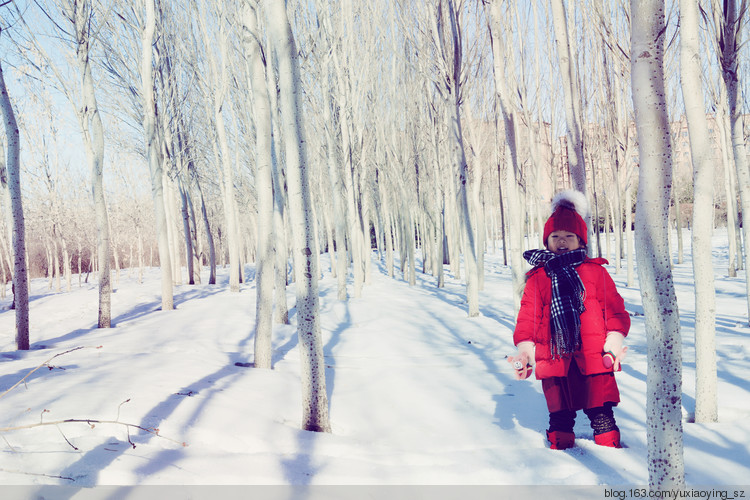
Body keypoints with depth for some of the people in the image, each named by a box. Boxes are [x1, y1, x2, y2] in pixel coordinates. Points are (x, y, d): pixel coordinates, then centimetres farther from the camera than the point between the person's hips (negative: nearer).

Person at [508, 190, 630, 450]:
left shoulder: (595, 271, 7)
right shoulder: (538, 277, 8)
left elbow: (614, 308, 6)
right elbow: (528, 315, 8)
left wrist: (614, 343, -5)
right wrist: (525, 350, 0)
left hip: (593, 355, -1)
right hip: (554, 357, 1)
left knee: (600, 407, 3)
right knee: (560, 410, 9)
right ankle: (560, 446, 22)